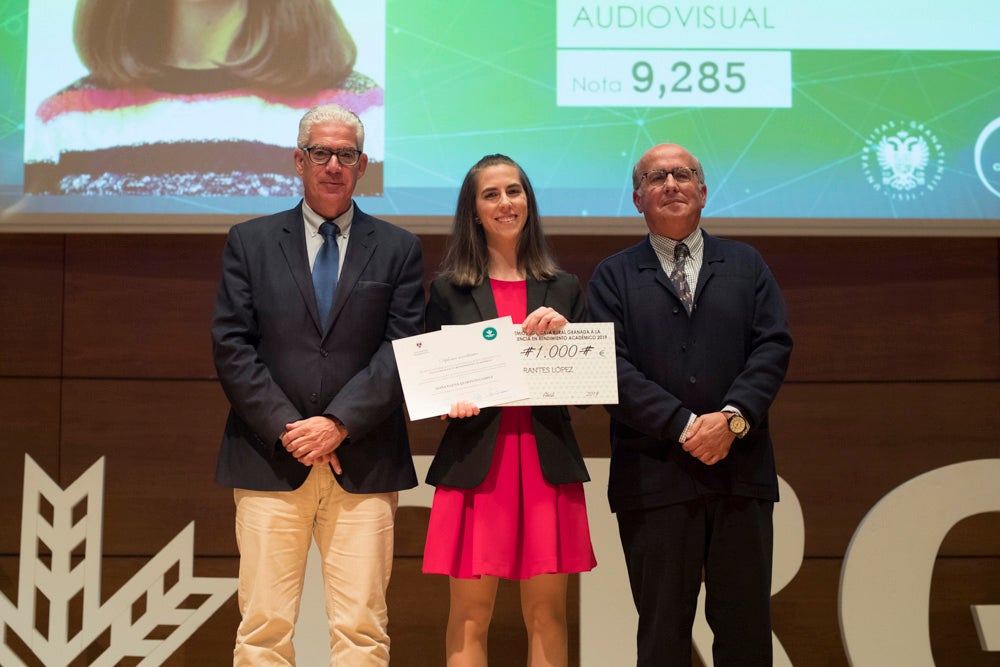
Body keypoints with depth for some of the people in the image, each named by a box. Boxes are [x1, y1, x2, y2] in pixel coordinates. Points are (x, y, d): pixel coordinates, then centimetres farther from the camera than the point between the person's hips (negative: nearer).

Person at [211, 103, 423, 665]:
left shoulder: (398, 249, 10)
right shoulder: (250, 241, 10)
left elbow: (404, 350, 1)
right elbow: (232, 346, 2)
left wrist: (339, 423, -10)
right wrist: (287, 429, -8)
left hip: (363, 465, 0)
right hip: (271, 460, 0)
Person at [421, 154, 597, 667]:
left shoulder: (563, 290, 12)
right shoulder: (449, 290, 8)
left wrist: (562, 331, -8)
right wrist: (451, 401, -14)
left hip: (546, 461, 1)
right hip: (475, 461, -1)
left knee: (547, 613, 3)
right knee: (470, 615, -1)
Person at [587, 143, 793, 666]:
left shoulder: (746, 265, 15)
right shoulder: (613, 277, 8)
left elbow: (773, 346, 3)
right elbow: (613, 367, -4)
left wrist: (732, 417, -13)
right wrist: (685, 426, -14)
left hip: (741, 471, 2)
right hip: (654, 479, -1)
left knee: (746, 625, 5)